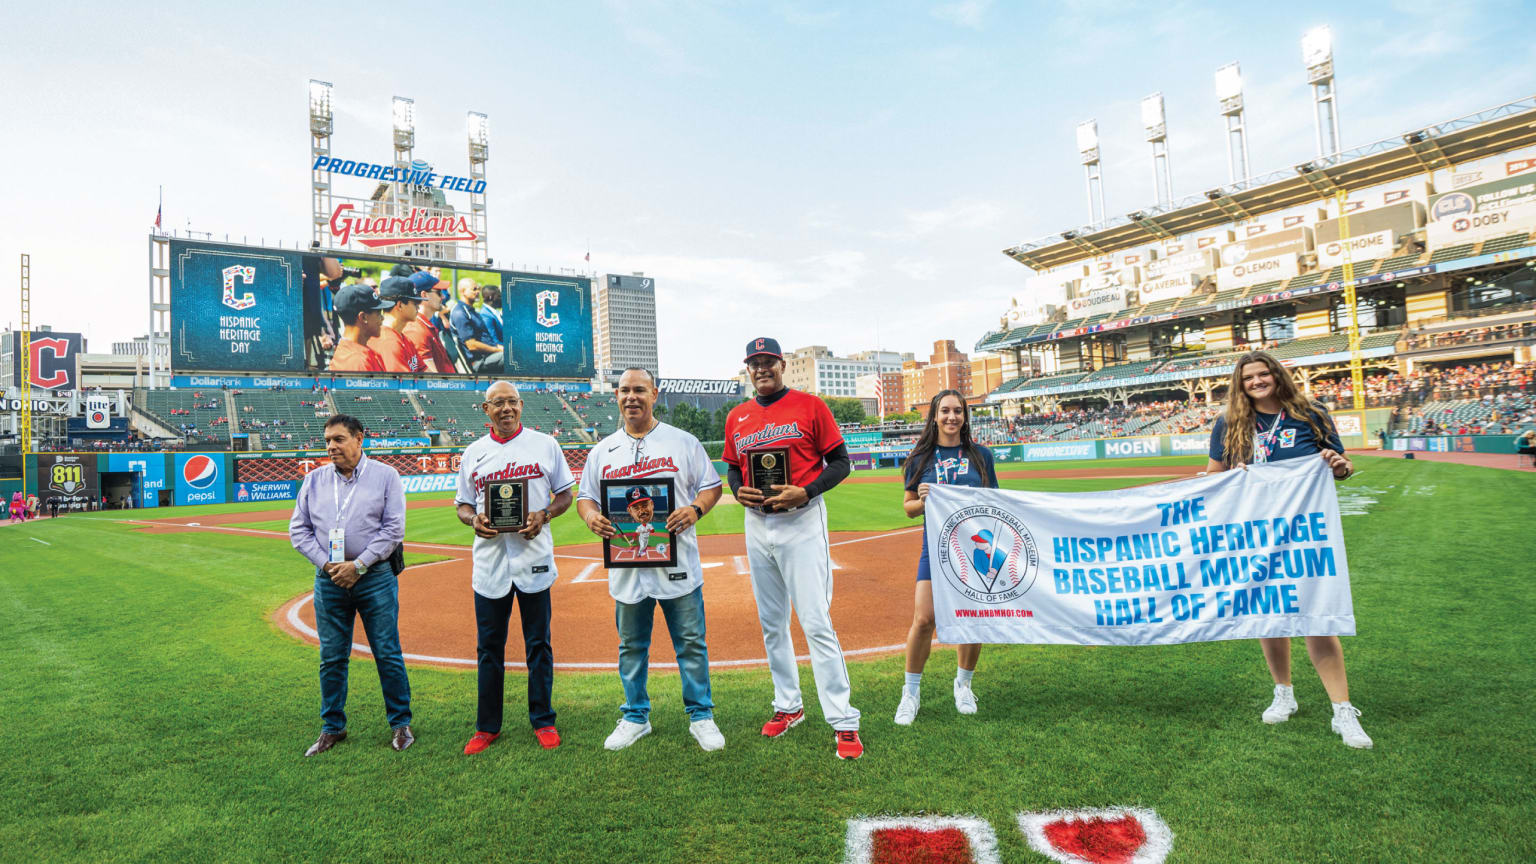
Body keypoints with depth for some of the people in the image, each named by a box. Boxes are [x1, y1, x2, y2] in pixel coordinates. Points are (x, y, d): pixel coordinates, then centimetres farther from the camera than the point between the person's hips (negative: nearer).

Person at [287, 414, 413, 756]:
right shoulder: (314, 479, 10)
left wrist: (358, 565, -12)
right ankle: (332, 728, 24)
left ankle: (400, 723, 15)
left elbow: (393, 529, -6)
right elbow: (298, 529, 9)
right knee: (331, 657, 10)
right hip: (329, 579, 3)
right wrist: (325, 563, -5)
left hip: (375, 577, -3)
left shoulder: (385, 475, 0)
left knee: (388, 653, 1)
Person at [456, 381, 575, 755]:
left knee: (538, 643, 7)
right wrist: (472, 519, -8)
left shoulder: (544, 444, 3)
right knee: (489, 646, 10)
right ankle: (487, 727, 23)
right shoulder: (473, 452, 9)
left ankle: (543, 721, 20)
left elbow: (565, 494, 7)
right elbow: (463, 504, 14)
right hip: (489, 561, 2)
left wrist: (544, 515, -12)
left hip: (534, 557, -2)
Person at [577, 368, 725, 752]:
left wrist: (695, 509, -17)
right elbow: (584, 497, 13)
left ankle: (701, 716, 20)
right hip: (627, 565, 3)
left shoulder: (683, 442, 2)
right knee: (631, 646, 14)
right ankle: (635, 717, 29)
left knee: (691, 643, 5)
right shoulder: (602, 451, 10)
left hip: (677, 563, -2)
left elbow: (712, 485, 3)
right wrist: (591, 517, -10)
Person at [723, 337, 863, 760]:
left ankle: (843, 722, -2)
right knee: (771, 624, 13)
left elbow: (840, 462, -3)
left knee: (816, 623, -9)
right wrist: (738, 492, -3)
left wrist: (806, 492, -18)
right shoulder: (736, 417, 11)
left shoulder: (810, 406, -3)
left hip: (802, 523, -5)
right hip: (756, 524, 6)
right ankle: (788, 706, 29)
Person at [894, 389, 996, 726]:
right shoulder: (921, 458, 6)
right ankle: (912, 691, 9)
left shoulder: (980, 455, 9)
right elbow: (909, 509, 9)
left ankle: (963, 684, 28)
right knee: (923, 619, -9)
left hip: (975, 547, 1)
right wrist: (921, 500, -14)